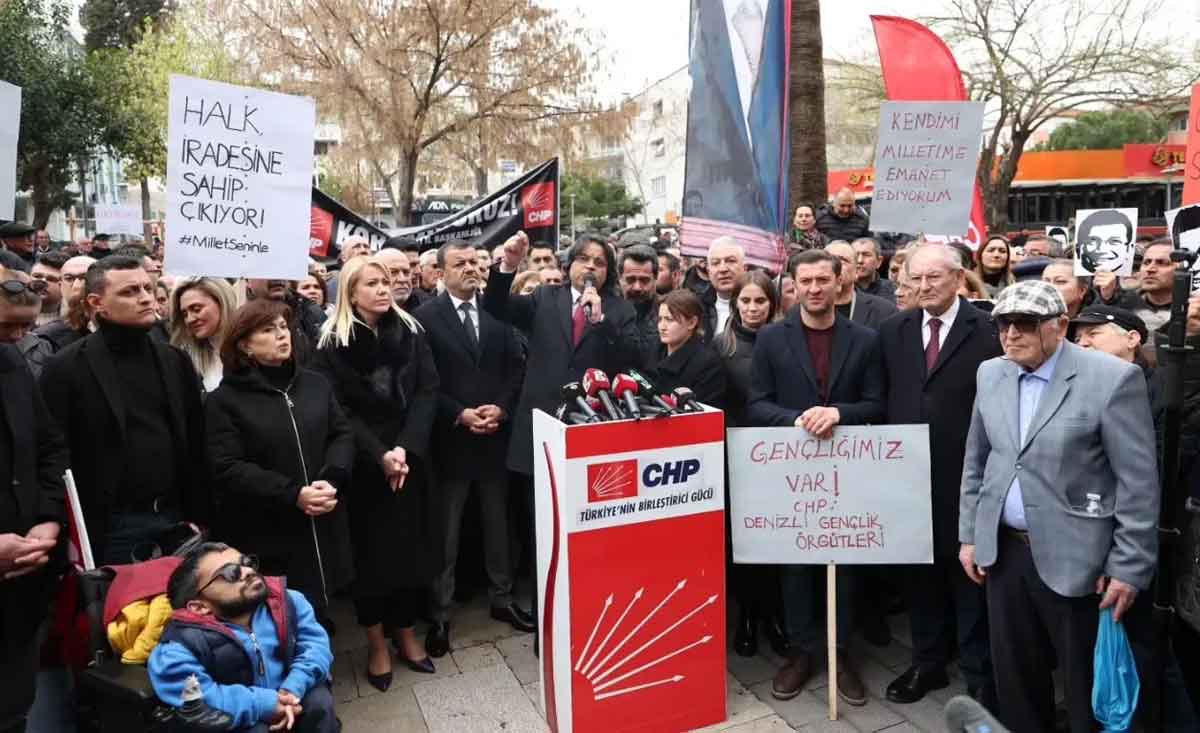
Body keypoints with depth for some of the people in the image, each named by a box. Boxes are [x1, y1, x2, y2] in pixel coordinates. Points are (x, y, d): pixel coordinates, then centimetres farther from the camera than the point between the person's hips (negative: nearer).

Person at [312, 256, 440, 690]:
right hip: (363, 465, -2)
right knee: (371, 549, 5)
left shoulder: (411, 332, 3)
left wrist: (405, 447, -16)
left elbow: (427, 391, -4)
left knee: (410, 543, 8)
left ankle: (406, 631, 27)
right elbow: (336, 409, -8)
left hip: (409, 457, 3)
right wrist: (379, 454, -17)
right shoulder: (333, 342, -4)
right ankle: (376, 642, 22)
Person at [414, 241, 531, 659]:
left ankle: (502, 599, 31)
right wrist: (459, 414, -15)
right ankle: (439, 615, 19)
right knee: (445, 532, 7)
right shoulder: (425, 317, -5)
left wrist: (501, 408, -10)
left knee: (497, 523, 16)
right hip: (450, 438, -3)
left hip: (496, 435, 3)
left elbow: (516, 366, 3)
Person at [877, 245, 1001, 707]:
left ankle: (979, 673, 26)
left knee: (969, 577, 9)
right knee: (919, 573, 16)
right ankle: (928, 661, 34)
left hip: (967, 477, -4)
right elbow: (883, 400, 8)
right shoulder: (892, 331, 6)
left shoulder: (989, 332, -8)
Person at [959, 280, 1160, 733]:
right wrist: (969, 534, 9)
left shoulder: (1113, 378, -13)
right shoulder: (990, 374, 4)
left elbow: (1138, 483, -12)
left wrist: (1129, 567, -12)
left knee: (1087, 685, 12)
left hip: (1073, 558, -4)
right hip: (1004, 550, 5)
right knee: (1014, 675, 17)